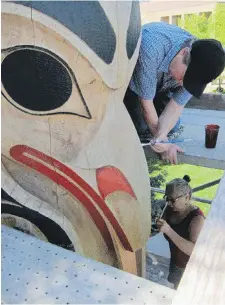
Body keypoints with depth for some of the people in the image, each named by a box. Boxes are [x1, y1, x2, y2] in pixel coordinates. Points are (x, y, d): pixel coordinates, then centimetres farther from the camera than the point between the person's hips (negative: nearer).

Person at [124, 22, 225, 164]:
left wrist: (161, 136, -40)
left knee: (173, 127, -4)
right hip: (131, 82, -4)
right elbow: (146, 102, -33)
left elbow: (175, 107, -21)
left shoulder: (199, 66, -26)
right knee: (141, 128, -19)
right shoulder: (152, 47, -44)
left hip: (161, 86, 4)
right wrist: (162, 140, -24)